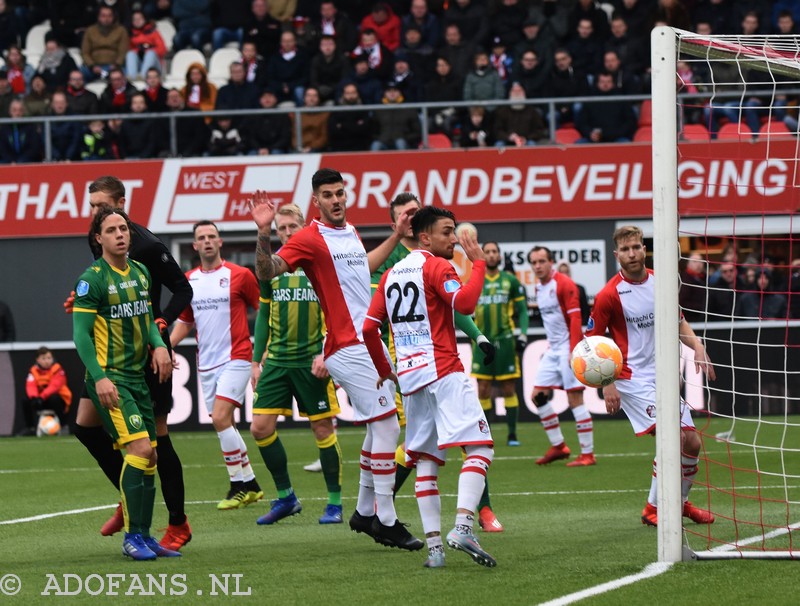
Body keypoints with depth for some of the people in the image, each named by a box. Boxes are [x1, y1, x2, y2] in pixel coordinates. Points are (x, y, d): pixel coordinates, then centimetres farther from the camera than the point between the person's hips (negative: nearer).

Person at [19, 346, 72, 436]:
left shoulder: (57, 369, -15)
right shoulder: (34, 370, -3)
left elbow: (54, 386, -29)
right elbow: (30, 386, -17)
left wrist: (42, 397, -43)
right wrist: (34, 397, -40)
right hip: (40, 398, 4)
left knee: (54, 399, -36)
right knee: (26, 400, -16)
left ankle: (61, 425, -18)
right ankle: (30, 428, -2)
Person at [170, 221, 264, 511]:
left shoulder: (239, 275, -5)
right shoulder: (188, 280, 9)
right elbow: (185, 321, 20)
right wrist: (165, 345, 5)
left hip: (235, 358, -6)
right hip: (206, 363, 6)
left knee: (220, 418, -18)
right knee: (223, 424, 6)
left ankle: (240, 486, -10)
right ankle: (250, 486, 17)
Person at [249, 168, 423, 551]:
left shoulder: (350, 232, 15)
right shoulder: (310, 238, -10)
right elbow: (266, 272, -20)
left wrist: (396, 236, 37)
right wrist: (263, 232, -34)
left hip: (369, 343, 9)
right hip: (348, 349, -9)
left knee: (381, 428, 13)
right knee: (386, 425, -12)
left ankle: (365, 511, 24)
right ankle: (386, 522, -9)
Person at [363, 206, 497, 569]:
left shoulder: (391, 274, 18)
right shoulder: (435, 266, -4)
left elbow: (369, 328, 17)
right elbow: (464, 303, -22)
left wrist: (385, 371, 26)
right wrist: (478, 263, -11)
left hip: (409, 376, 8)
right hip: (442, 371, -8)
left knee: (425, 460, 9)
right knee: (479, 448, -11)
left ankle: (433, 544, 0)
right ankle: (463, 527, -29)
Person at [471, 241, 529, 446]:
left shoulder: (510, 281, 6)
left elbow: (522, 310, 8)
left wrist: (522, 334, -2)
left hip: (505, 340, -1)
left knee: (508, 388, 0)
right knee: (483, 389, 0)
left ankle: (512, 434, 5)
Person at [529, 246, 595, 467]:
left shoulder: (564, 284, -13)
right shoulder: (539, 287, 13)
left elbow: (575, 318, -17)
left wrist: (573, 351, -23)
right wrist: (551, 344, 19)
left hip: (568, 347, -9)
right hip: (553, 349, 9)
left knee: (575, 399, -9)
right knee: (538, 395, 5)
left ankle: (588, 454, -5)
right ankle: (558, 446, 14)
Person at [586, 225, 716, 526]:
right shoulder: (609, 295, -12)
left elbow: (678, 322, 19)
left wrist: (697, 348, 1)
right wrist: (607, 384, -15)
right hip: (633, 379, -6)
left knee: (692, 443, 6)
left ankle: (681, 501, 30)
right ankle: (652, 509, -8)